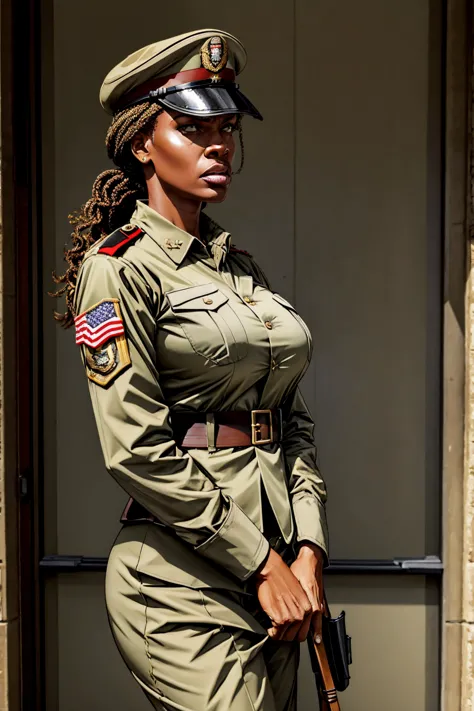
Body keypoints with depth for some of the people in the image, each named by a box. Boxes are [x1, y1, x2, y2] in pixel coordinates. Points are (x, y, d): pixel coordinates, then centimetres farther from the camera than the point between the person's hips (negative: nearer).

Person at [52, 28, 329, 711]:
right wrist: (261, 563, -13)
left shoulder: (240, 266, 13)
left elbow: (294, 419, 10)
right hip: (183, 578, -7)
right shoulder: (118, 268, -9)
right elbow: (136, 448, -16)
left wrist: (308, 551, -1)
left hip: (277, 565, 7)